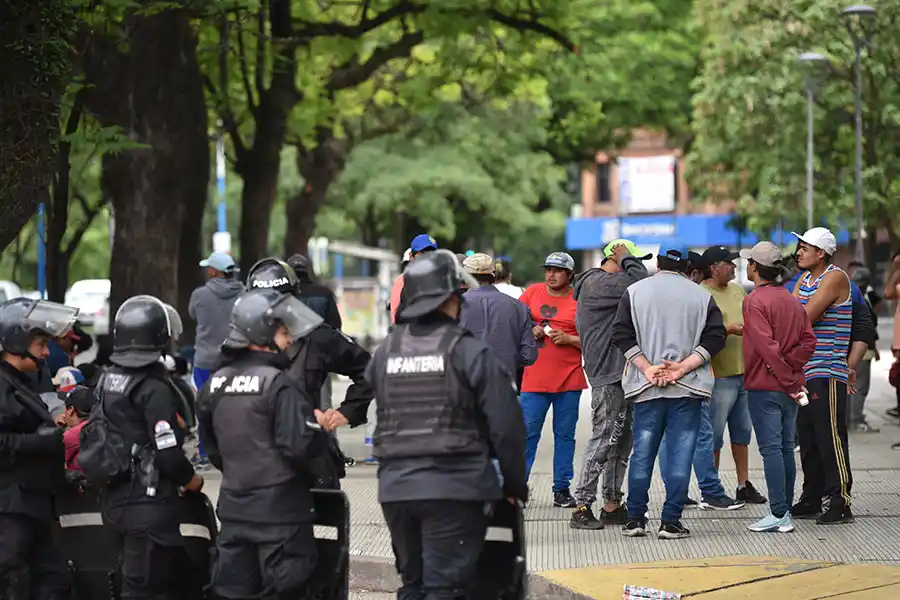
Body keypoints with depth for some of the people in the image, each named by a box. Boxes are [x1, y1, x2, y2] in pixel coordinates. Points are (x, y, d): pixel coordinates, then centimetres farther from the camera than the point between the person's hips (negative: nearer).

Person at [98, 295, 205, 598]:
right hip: (149, 504, -9)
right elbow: (169, 453, -20)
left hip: (115, 501, 9)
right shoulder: (154, 389, -18)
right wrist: (192, 480, -2)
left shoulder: (106, 381, 7)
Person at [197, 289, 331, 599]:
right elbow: (301, 445, -22)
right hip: (280, 505, -7)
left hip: (234, 505, 7)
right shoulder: (278, 384, -16)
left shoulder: (216, 383, 8)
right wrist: (318, 425, -3)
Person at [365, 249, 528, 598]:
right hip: (454, 488, -5)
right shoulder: (470, 352, -8)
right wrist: (515, 484, 5)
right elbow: (506, 427, -8)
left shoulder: (386, 351, 7)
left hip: (396, 487, 5)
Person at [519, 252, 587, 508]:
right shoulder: (532, 293, 7)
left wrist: (568, 339, -12)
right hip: (534, 378, 0)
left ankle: (562, 489, 13)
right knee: (527, 433, -2)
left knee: (565, 434, 6)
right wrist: (530, 332, -5)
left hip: (569, 379, 0)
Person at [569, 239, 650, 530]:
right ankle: (582, 507, -8)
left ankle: (612, 505, 17)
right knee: (603, 438, -10)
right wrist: (628, 260, -6)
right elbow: (640, 283, -19)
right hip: (608, 377, -11)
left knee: (621, 441, 12)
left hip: (621, 373, 11)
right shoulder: (597, 283, -11)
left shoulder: (609, 284, 22)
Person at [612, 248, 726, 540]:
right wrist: (682, 367, -9)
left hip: (646, 387, 1)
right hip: (688, 387, -1)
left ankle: (635, 519, 10)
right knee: (680, 453, 0)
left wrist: (646, 368, -5)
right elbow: (716, 337, -4)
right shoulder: (701, 296, 4)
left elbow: (622, 335, -2)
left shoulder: (635, 291, 6)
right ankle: (671, 522, -3)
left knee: (642, 453, 8)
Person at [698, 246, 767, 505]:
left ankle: (744, 485, 21)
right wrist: (729, 330, -24)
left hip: (744, 372, 8)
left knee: (742, 432, 13)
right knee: (714, 435, -1)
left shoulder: (737, 290, 14)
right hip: (719, 375, -8)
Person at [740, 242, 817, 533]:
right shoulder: (792, 300, 12)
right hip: (789, 388, 8)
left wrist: (788, 379, -14)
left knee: (771, 449, -8)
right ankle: (786, 510, 16)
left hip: (764, 386, -8)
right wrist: (790, 369, -2)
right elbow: (808, 341, 5)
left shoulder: (755, 301, -12)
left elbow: (767, 346, -19)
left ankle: (779, 514, -11)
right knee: (786, 448, 12)